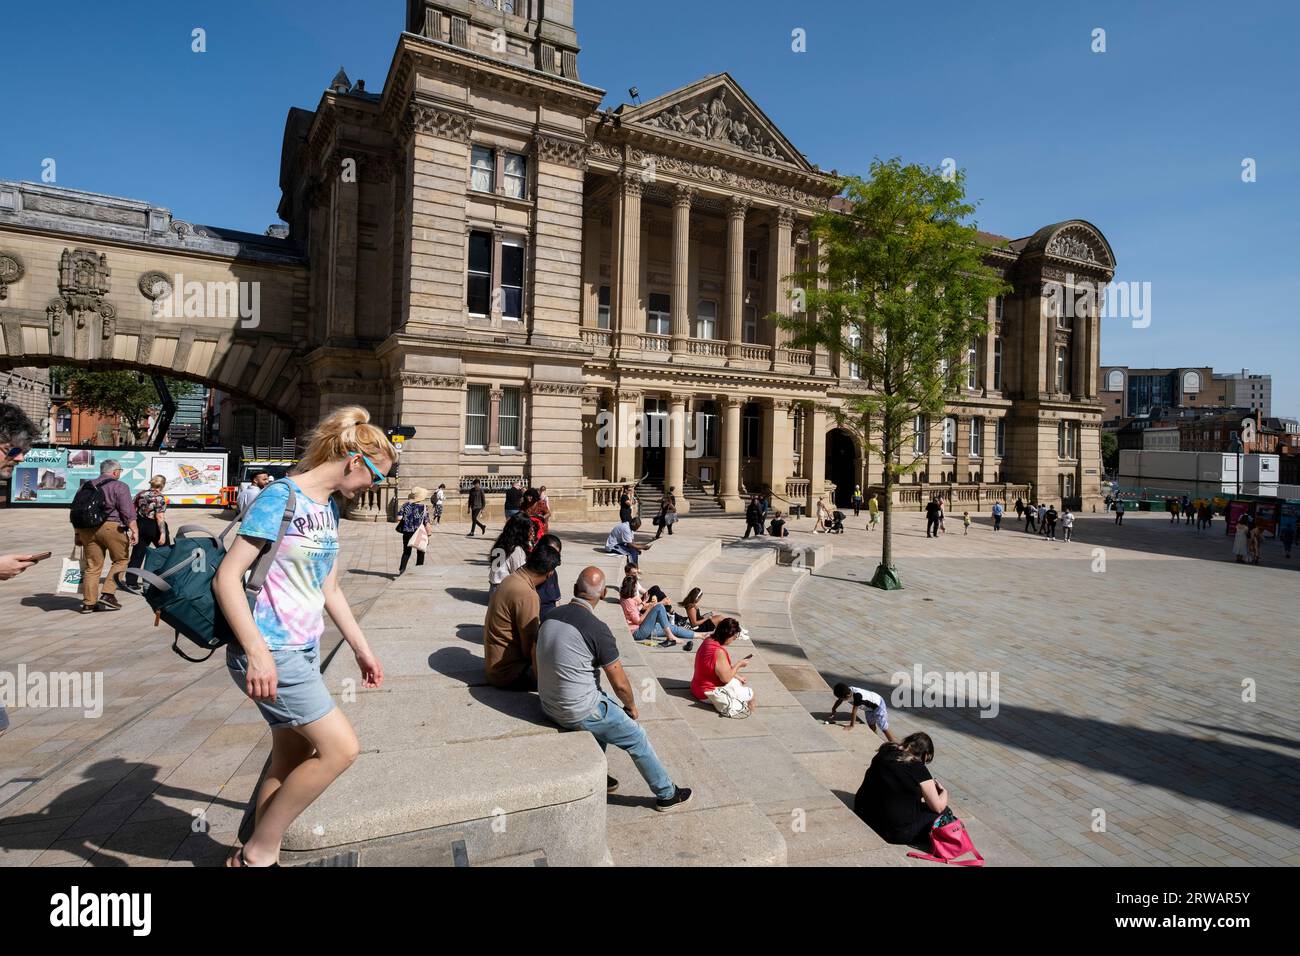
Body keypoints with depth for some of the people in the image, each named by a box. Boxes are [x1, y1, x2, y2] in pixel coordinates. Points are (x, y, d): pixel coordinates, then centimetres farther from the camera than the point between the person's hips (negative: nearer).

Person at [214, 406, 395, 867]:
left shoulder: (329, 506, 10)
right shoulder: (281, 497, -16)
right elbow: (227, 576, -20)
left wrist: (362, 649, 17)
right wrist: (257, 651, -27)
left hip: (304, 651, 8)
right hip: (271, 654, -8)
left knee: (291, 760, 14)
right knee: (341, 747, -6)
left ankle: (263, 857, 30)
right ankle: (255, 852, 12)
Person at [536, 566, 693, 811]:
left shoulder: (550, 617, -2)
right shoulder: (597, 629, -22)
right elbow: (620, 683, -15)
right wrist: (632, 707, 6)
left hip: (547, 704, 7)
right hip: (577, 712, -7)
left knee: (607, 707, 31)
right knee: (637, 738, 13)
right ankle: (667, 794, 29)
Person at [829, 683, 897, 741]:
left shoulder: (857, 695, -43)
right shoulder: (847, 691, -20)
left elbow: (854, 711, -37)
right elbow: (838, 701, -5)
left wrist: (851, 726, -30)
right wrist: (832, 714, -1)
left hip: (878, 705, -8)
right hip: (868, 707, 8)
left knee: (884, 729, -2)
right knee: (872, 727, 18)